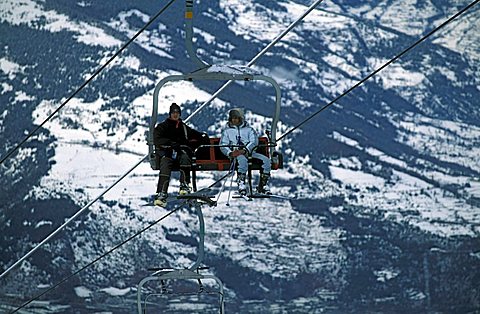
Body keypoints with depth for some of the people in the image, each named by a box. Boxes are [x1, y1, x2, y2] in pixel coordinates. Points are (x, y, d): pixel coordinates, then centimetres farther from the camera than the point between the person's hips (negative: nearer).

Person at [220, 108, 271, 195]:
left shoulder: (249, 129, 19)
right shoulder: (227, 131, 19)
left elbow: (254, 141, 1)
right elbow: (223, 145, 6)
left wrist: (244, 150, -18)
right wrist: (230, 153, -16)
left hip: (249, 152, 2)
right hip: (235, 153, -2)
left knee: (266, 160, -22)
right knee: (242, 160, -40)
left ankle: (263, 185, -16)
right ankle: (241, 184, -40)